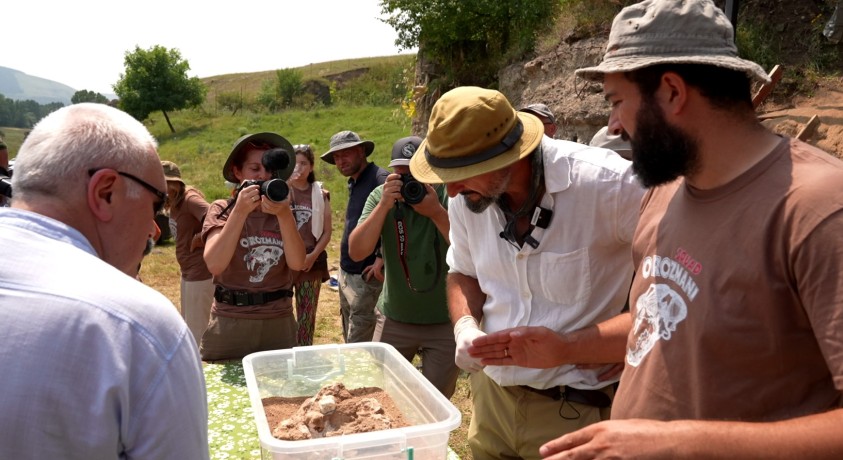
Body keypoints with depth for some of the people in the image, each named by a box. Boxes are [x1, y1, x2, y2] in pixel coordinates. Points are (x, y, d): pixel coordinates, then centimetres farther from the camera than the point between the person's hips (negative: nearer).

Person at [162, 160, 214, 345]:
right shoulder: (175, 202, 8)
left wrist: (200, 237, -21)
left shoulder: (190, 198, -19)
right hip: (187, 271, 10)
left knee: (196, 331, -2)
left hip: (200, 272, -10)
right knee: (188, 328, 22)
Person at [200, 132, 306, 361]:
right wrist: (240, 211, -23)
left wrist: (284, 214, -22)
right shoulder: (222, 210, -2)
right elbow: (214, 265, -18)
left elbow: (297, 263, -10)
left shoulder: (283, 214, 6)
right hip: (230, 323, -2)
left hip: (279, 323, 3)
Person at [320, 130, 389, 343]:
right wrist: (344, 270, 16)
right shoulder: (353, 183, 14)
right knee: (349, 341, 18)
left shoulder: (379, 179, -16)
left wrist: (383, 259, -22)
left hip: (365, 277, -9)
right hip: (346, 274, 9)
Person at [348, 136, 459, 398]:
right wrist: (384, 205, -21)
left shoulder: (450, 197, -12)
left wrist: (436, 212, -27)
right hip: (394, 320, 2)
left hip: (446, 323, -2)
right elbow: (356, 252, -12)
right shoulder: (381, 196, -3)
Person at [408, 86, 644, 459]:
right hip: (490, 395, 6)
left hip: (577, 410, -5)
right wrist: (465, 326, -9)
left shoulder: (609, 184, -24)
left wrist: (567, 347, -25)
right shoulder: (467, 198, -4)